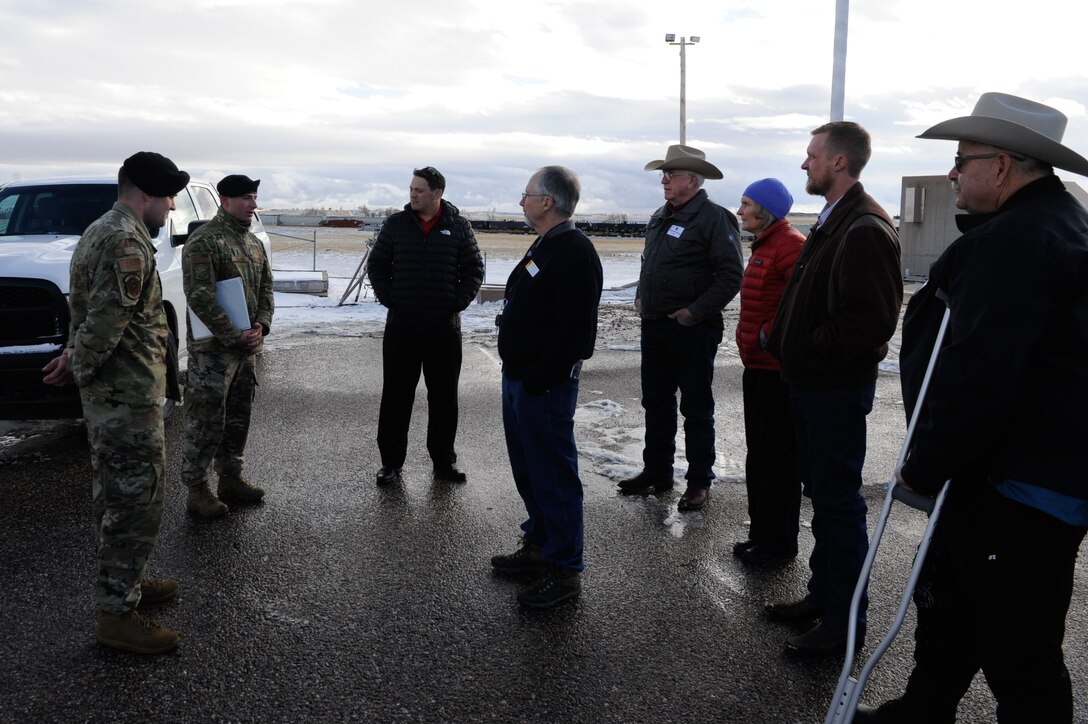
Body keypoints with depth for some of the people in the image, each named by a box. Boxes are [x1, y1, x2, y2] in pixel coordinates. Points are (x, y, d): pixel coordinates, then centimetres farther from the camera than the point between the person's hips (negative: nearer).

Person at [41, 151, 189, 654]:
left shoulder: (100, 231, 16)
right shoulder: (128, 242, -19)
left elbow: (87, 311, 18)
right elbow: (106, 321, -24)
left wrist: (76, 357, 10)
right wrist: (78, 367, -10)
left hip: (109, 391, 11)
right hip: (128, 393, -11)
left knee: (115, 493, 20)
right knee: (137, 499, -5)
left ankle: (122, 582, 34)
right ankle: (117, 615, 3)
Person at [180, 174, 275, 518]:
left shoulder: (254, 243, 14)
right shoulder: (204, 241, -12)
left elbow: (266, 288, 15)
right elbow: (199, 296, -19)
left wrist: (261, 325, -4)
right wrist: (234, 335, -20)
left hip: (247, 347, 8)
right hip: (212, 348, -8)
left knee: (238, 416, 15)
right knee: (206, 420, -3)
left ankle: (231, 478, 28)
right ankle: (196, 489, 6)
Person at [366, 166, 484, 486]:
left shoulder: (459, 226, 2)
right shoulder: (396, 223, 3)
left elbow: (474, 269, 7)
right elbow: (376, 265, 10)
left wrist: (458, 303, -3)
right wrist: (388, 299, 0)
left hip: (444, 328, 0)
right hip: (401, 327, 0)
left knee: (444, 398, 8)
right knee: (396, 396, 4)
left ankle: (444, 462, 20)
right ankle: (391, 461, 15)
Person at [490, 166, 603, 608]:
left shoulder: (575, 253, -18)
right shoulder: (545, 246, 15)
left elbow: (574, 329, -24)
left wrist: (537, 378, -23)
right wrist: (516, 370, 16)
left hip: (544, 385, -11)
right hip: (519, 378, 11)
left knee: (553, 475, -2)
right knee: (528, 470, 19)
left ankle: (564, 569, 8)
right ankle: (539, 546, 34)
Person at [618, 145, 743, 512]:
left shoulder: (713, 218, -13)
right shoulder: (660, 217, 12)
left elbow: (731, 275, -18)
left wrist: (696, 311, -19)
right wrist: (640, 296, 12)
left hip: (692, 331, -8)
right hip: (654, 327, 8)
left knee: (696, 409, 4)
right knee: (656, 403, 16)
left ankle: (699, 481, 15)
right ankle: (656, 472, 29)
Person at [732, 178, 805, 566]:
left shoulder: (790, 245, -16)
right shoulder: (764, 246, 17)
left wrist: (768, 335, -19)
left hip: (777, 368, -10)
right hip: (757, 364, 10)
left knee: (778, 458, -1)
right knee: (759, 454, 16)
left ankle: (780, 543, 11)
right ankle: (762, 533, 27)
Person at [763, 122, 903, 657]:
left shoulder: (865, 230, -19)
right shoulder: (832, 221, 14)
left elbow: (873, 321, -26)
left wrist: (810, 346, -16)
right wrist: (787, 342, 10)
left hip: (837, 390, -10)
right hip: (811, 382, 10)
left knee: (837, 500, 0)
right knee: (822, 492, 18)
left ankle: (845, 619, 13)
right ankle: (823, 596, 32)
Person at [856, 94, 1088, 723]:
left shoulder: (1013, 240, -20)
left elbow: (978, 376, -26)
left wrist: (926, 466, -15)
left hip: (1022, 489, -11)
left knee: (1018, 650, 2)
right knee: (947, 603, 22)